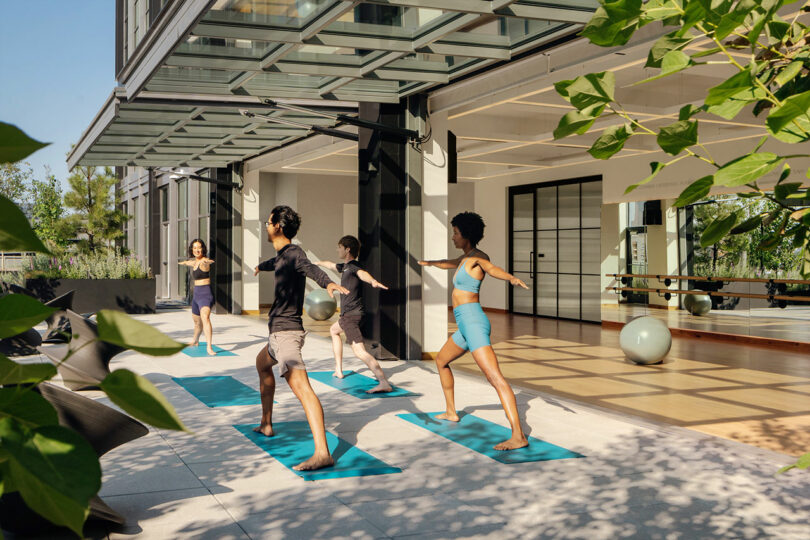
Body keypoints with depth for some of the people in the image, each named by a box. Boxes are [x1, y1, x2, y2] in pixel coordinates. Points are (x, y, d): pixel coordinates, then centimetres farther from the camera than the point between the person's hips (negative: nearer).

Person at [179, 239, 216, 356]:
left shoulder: (204, 261, -12)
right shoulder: (195, 262, 14)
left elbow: (206, 261, -40)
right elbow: (189, 262, 41)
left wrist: (207, 261, -65)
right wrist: (184, 263, 64)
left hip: (205, 294, -9)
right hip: (196, 294, 9)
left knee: (205, 318, -29)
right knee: (196, 320, 26)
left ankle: (209, 347, -40)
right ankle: (195, 341, 52)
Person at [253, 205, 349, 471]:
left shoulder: (293, 253, -13)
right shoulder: (282, 255, 16)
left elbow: (310, 268, -36)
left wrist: (328, 283, -58)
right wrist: (260, 267, 66)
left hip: (286, 332, -11)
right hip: (280, 332, 11)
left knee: (300, 386, -25)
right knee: (262, 364, 35)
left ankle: (322, 452, -40)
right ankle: (266, 424, 49)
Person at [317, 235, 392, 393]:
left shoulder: (353, 266, -12)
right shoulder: (345, 266, 18)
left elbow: (362, 273, -36)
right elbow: (331, 265, 40)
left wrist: (373, 281, -59)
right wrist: (317, 263, 59)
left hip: (352, 316, -11)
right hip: (348, 315, 11)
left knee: (359, 351, -24)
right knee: (334, 330, 37)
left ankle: (384, 383, -40)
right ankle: (338, 370, 40)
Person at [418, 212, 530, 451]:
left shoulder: (478, 256, -9)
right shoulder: (467, 257, 19)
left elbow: (492, 268, -32)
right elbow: (450, 263, 43)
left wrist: (512, 279, -55)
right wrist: (430, 263, 63)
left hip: (473, 323, -11)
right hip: (466, 326, 11)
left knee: (495, 378, -21)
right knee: (441, 361, 30)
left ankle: (519, 436, -31)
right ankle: (451, 412, 44)